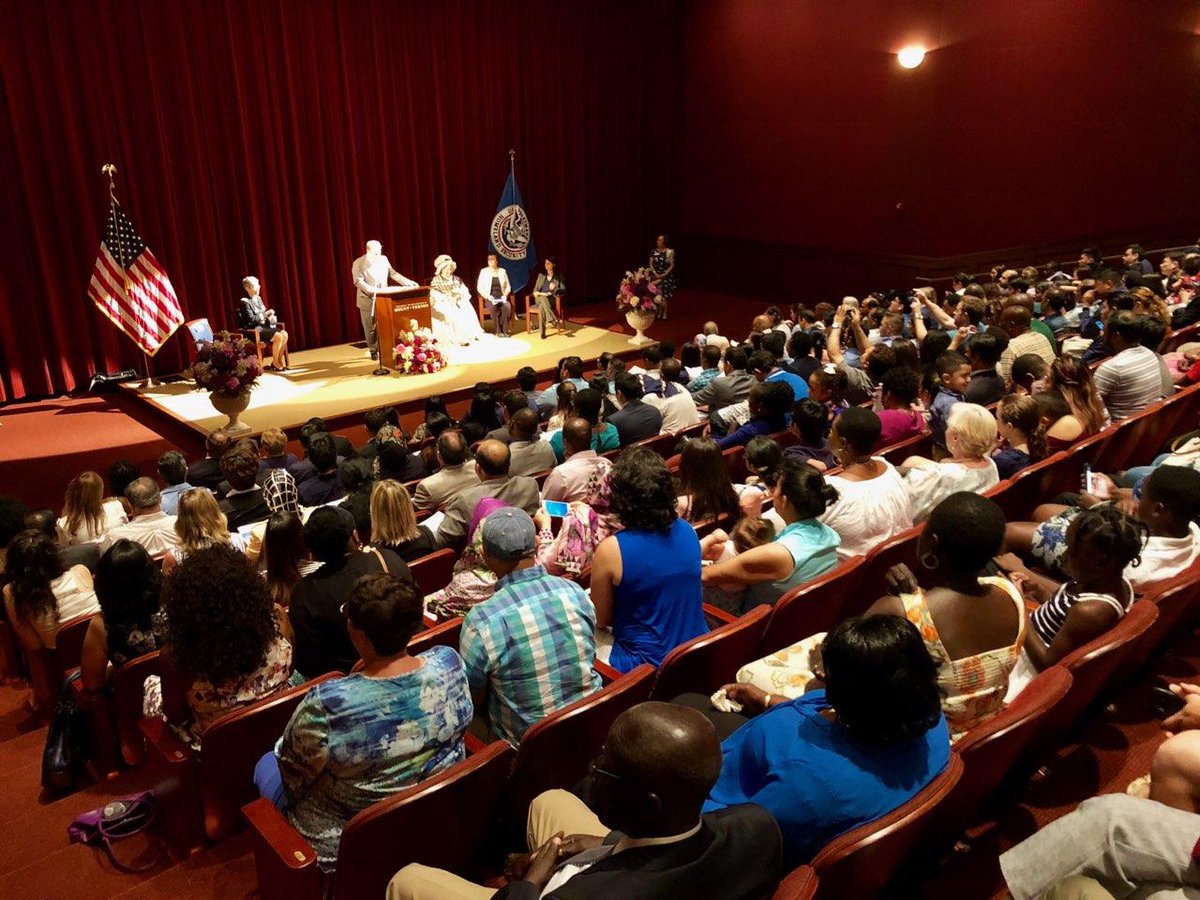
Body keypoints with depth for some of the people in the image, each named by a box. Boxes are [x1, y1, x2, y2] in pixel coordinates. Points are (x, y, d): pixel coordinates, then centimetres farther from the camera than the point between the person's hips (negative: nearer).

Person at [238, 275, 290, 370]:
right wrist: (265, 314, -14)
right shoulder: (245, 302, -11)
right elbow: (251, 319, -20)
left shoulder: (258, 298, 14)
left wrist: (271, 317, -3)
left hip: (264, 326, 8)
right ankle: (275, 363, -12)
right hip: (254, 330, -8)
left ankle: (279, 360, -6)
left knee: (284, 334, -13)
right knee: (278, 337, -25)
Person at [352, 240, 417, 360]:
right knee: (370, 328, 5)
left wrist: (408, 282, -5)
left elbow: (392, 273, 7)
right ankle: (373, 351, 19)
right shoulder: (358, 263, -8)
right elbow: (358, 281, -15)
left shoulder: (383, 259, 5)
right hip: (368, 300, -3)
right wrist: (372, 289, -29)